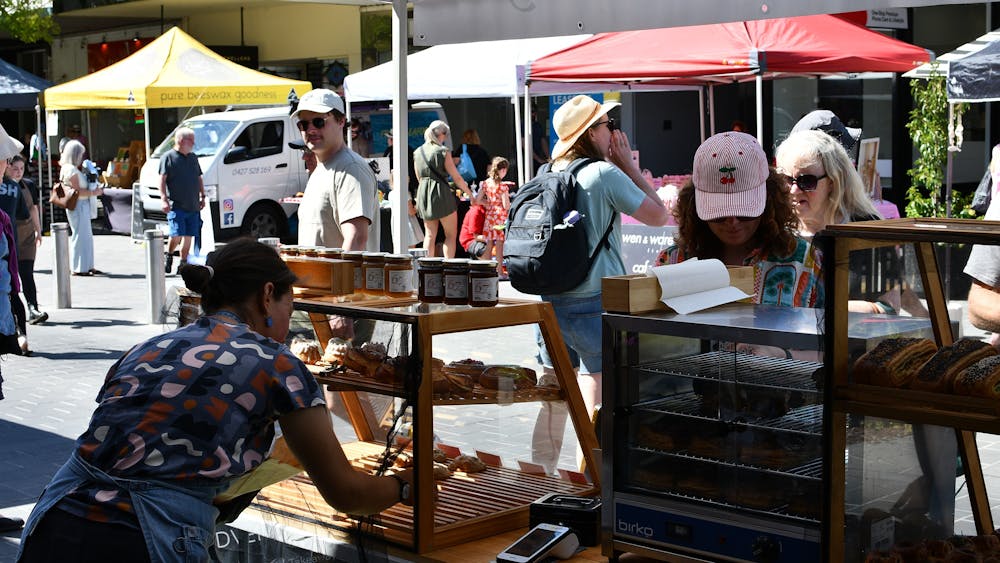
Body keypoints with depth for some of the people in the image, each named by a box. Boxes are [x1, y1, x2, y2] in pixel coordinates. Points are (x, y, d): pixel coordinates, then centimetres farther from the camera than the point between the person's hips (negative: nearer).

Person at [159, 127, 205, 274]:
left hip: (193, 206, 6)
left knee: (189, 236, 6)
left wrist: (202, 197, 18)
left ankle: (183, 263, 14)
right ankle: (169, 256, 12)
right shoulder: (169, 157, -2)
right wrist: (164, 199, -15)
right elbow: (162, 180, -7)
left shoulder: (193, 157, 17)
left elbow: (199, 179, 24)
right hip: (176, 206, -6)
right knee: (177, 235, -13)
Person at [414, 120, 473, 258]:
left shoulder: (417, 152, 8)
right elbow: (456, 177, -8)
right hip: (442, 194, -5)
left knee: (429, 235, 11)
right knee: (451, 235, 4)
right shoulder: (443, 151, -9)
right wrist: (469, 193, 1)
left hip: (423, 194, 6)